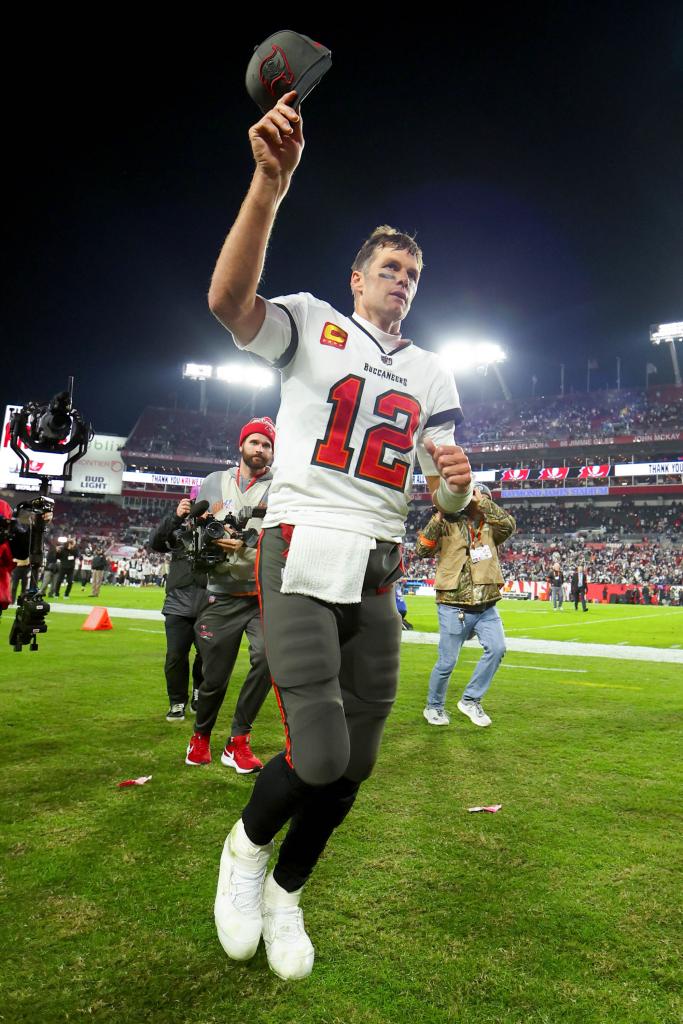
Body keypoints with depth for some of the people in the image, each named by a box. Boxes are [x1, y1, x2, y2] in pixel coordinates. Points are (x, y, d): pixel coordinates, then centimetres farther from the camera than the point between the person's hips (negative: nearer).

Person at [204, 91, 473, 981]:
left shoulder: (430, 376, 18)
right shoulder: (313, 324, 5)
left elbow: (444, 499, 14)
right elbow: (229, 301, -17)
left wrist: (456, 481, -11)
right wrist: (271, 180, -30)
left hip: (378, 575, 5)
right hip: (302, 556, -5)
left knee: (352, 767, 6)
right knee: (319, 756, -15)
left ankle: (284, 894, 33)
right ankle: (247, 843, 20)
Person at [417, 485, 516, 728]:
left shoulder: (490, 528, 11)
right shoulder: (449, 525, 1)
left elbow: (509, 524, -11)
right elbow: (421, 551, -9)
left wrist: (482, 502, -11)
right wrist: (438, 518, -15)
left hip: (486, 606, 3)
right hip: (454, 606, -3)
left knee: (496, 648, -15)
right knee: (447, 662, 1)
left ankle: (470, 700, 5)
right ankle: (433, 707, 26)